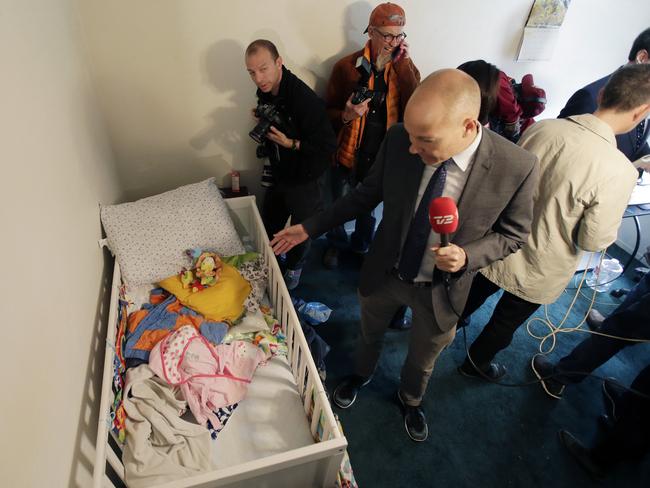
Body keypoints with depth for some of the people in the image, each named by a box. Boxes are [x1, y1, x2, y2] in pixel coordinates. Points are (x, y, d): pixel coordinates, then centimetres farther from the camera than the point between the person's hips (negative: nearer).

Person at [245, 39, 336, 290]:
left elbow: (328, 146, -26)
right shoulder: (265, 92, -4)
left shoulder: (305, 99, -29)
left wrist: (291, 144, -31)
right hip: (278, 174, 7)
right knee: (268, 225, 23)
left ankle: (294, 268, 43)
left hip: (303, 180, -7)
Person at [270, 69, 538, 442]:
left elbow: (513, 233, -10)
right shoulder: (399, 140, -22)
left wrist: (467, 256, -30)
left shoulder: (517, 168, -27)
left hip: (441, 289, -1)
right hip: (383, 273, 2)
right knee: (370, 334, 30)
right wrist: (311, 228, -7)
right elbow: (369, 192, -6)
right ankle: (362, 375, 66)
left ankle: (411, 400, 63)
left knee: (423, 359, 27)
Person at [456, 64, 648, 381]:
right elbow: (592, 241, -18)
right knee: (506, 322, 24)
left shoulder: (541, 128, -16)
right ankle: (476, 362, 48)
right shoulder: (619, 172, -28)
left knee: (474, 296, 30)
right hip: (539, 272, -3)